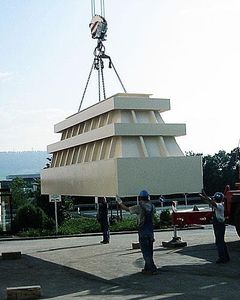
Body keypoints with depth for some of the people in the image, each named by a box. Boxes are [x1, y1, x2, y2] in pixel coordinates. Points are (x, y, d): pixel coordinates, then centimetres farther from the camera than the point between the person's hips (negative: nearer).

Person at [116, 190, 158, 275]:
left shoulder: (139, 207, -13)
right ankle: (147, 268, 22)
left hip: (143, 232, -6)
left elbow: (126, 208, -4)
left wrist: (120, 202, 11)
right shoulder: (152, 206, 4)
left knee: (145, 252, -3)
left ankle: (153, 269, -8)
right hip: (151, 231, 6)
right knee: (149, 251, 14)